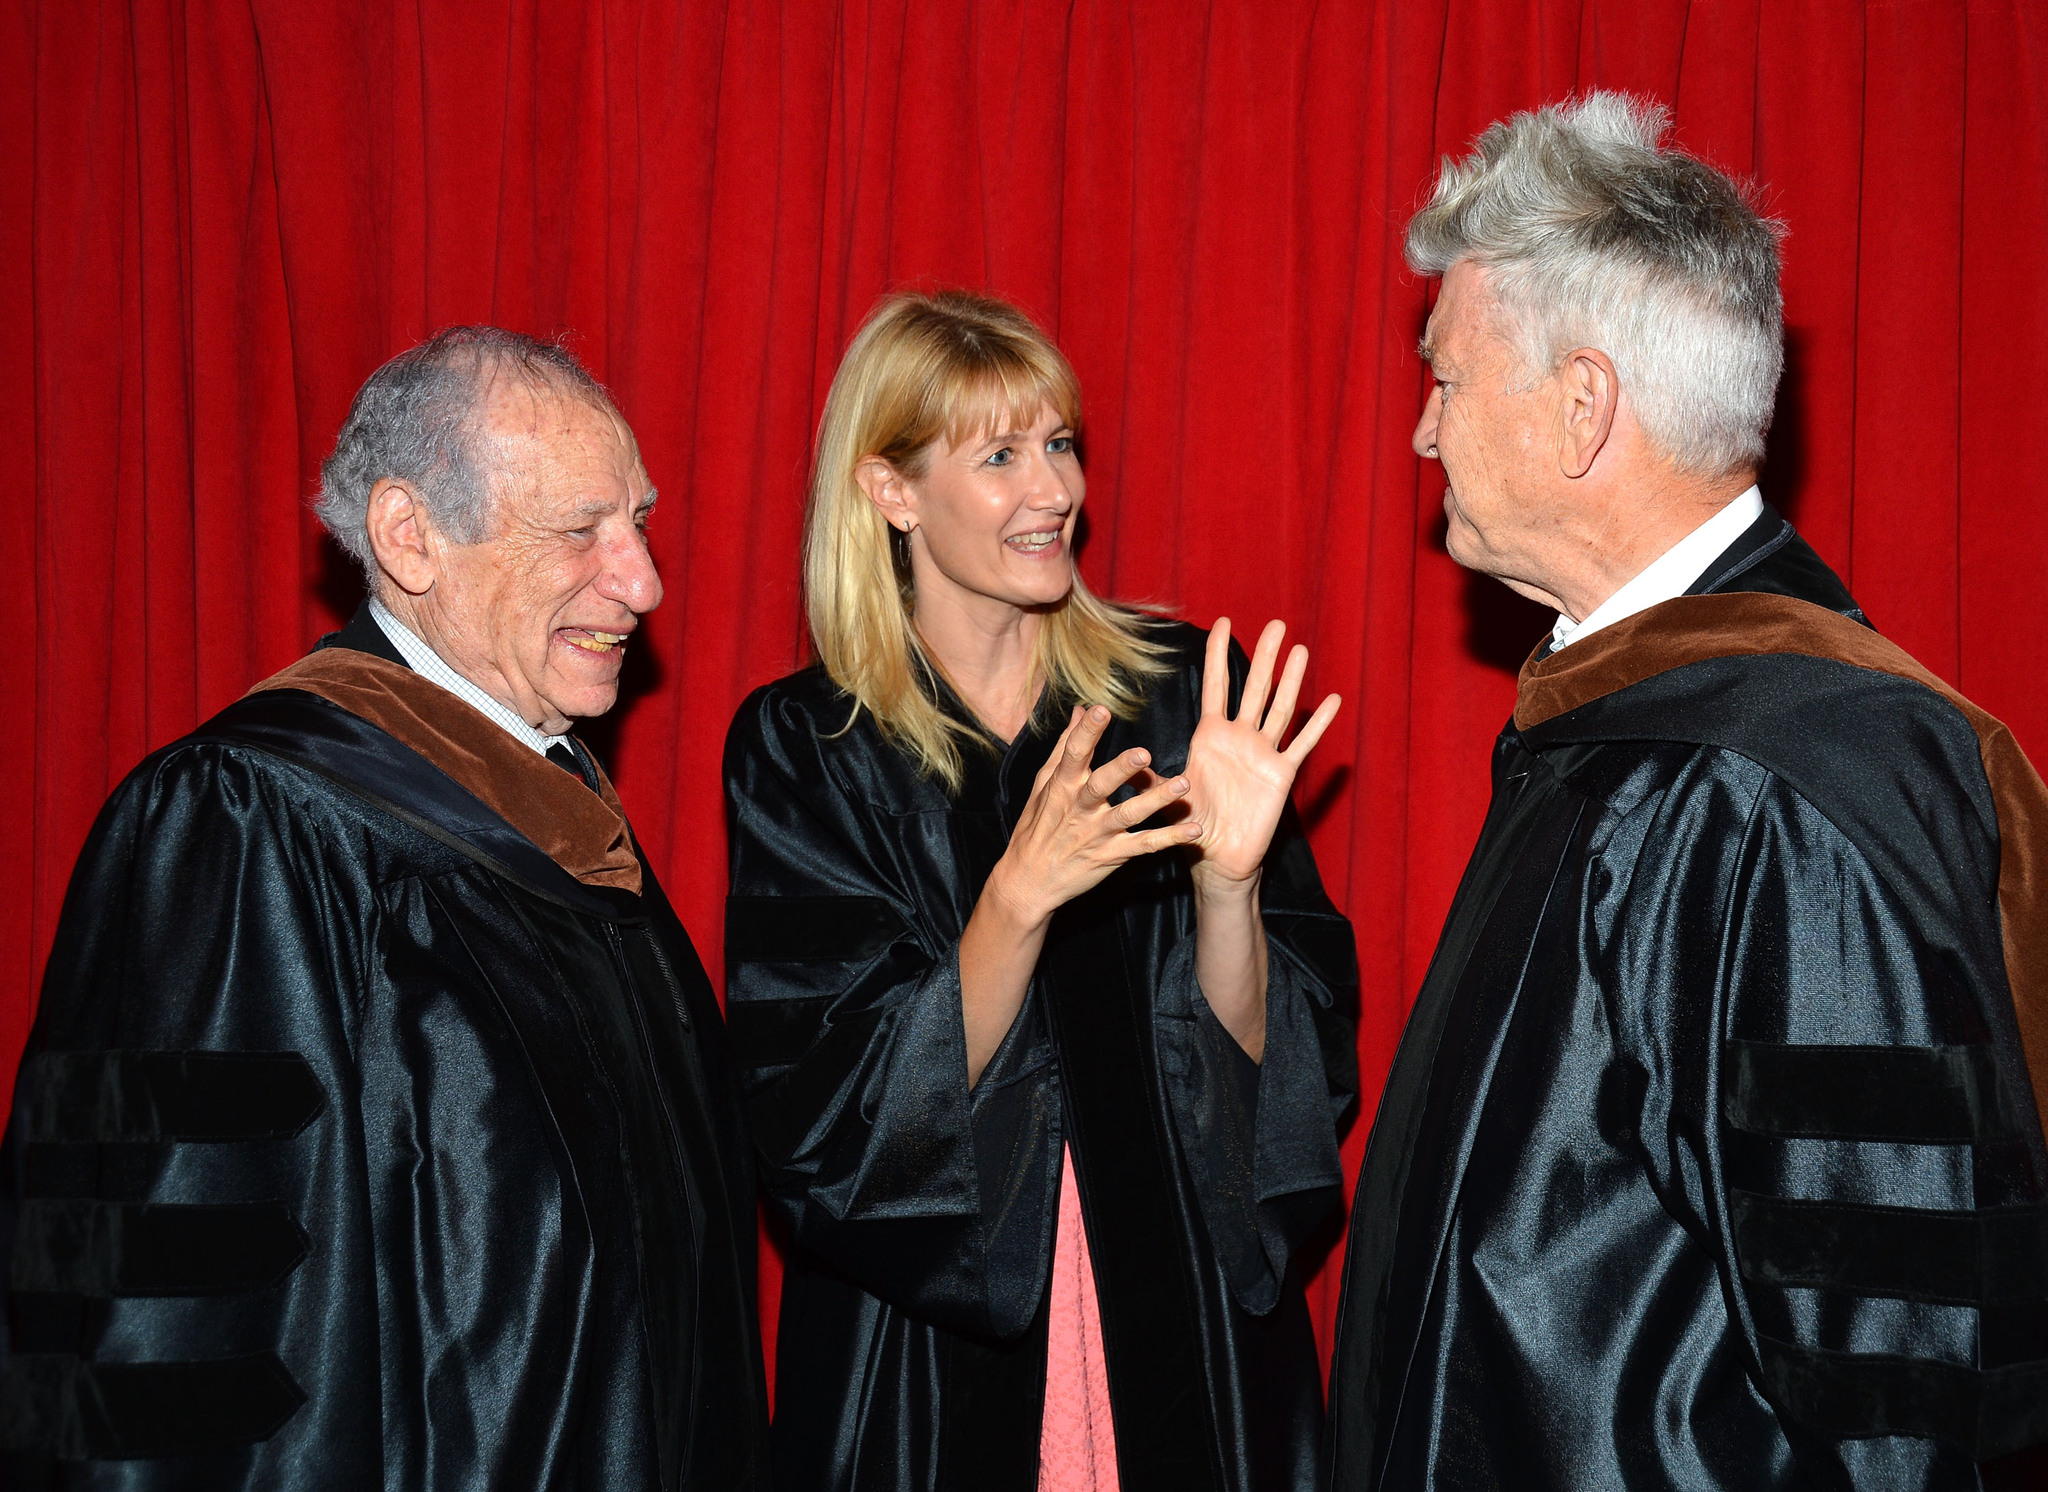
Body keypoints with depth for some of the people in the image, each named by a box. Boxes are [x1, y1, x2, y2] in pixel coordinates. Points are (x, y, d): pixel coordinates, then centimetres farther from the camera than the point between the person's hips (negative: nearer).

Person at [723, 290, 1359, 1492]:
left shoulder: (1176, 694, -1)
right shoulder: (804, 750, -5)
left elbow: (1270, 1057, -4)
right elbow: (833, 1112, -13)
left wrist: (1227, 878, -23)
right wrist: (1019, 894, -26)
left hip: (1183, 1335, 2)